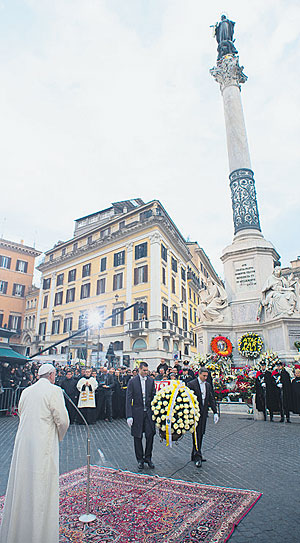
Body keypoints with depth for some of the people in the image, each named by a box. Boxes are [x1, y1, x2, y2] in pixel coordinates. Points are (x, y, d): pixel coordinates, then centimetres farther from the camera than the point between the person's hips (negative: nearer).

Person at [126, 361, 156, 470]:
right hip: (137, 412, -2)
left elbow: (154, 396, 8)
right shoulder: (132, 381, -7)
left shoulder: (151, 381, 3)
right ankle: (140, 459, 25)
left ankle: (148, 458, 22)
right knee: (138, 437, 8)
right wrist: (129, 416, -12)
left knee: (150, 435, 2)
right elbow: (128, 399, -7)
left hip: (149, 412, 2)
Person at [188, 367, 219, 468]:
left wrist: (215, 412, 8)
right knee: (196, 434, -6)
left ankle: (195, 455, 22)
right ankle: (197, 456, 0)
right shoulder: (191, 384, -9)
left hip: (204, 413, 6)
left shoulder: (208, 385, 10)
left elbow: (211, 399, 13)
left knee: (201, 434, 10)